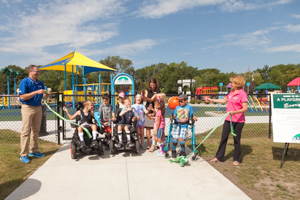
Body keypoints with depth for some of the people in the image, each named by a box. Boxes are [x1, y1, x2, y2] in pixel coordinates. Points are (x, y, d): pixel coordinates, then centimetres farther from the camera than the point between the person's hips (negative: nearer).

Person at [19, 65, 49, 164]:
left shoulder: (40, 83, 11)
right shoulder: (24, 82, -8)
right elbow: (23, 97, -16)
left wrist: (46, 94, -3)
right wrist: (36, 92, -22)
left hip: (38, 107, 7)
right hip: (27, 108, -7)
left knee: (36, 130, 12)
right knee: (25, 132, -4)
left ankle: (33, 151, 24)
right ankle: (23, 155, 3)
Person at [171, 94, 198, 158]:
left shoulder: (189, 107, 5)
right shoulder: (177, 107, 9)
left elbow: (191, 115, 6)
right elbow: (175, 116, 8)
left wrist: (194, 118, -14)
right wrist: (172, 117, -12)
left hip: (184, 125, -2)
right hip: (177, 125, 2)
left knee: (181, 138, -11)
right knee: (175, 138, -4)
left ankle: (183, 151, 12)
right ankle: (173, 151, 17)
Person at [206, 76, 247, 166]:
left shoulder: (242, 93, -14)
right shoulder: (231, 92, 9)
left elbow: (245, 108, -18)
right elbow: (224, 100, 22)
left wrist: (234, 112, -33)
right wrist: (211, 100, 25)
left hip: (238, 121, -7)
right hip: (228, 119, 7)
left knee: (236, 139, 6)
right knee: (224, 137, 11)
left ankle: (237, 159, 24)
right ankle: (219, 157, 22)